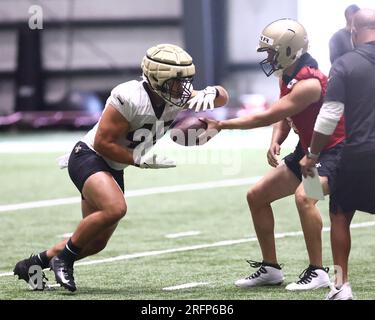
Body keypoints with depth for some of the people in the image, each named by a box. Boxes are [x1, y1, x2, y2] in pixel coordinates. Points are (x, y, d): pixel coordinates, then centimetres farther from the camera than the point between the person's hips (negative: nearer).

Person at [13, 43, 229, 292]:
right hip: (89, 157, -8)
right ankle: (64, 258, -16)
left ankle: (33, 264, 26)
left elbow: (223, 96, 2)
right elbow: (103, 143, -24)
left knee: (96, 243, 9)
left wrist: (210, 94, -21)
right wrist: (141, 159, -27)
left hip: (113, 169, 8)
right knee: (115, 208, -34)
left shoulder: (176, 99, -5)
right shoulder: (130, 99, -27)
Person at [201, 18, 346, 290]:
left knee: (304, 195, -35)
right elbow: (283, 118, 12)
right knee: (257, 196, 9)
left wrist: (220, 125, -20)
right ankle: (270, 268, 19)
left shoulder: (308, 84, -27)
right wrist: (275, 142, -11)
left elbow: (267, 117, -26)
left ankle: (318, 272, -24)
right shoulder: (287, 77, 2)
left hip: (334, 150, -10)